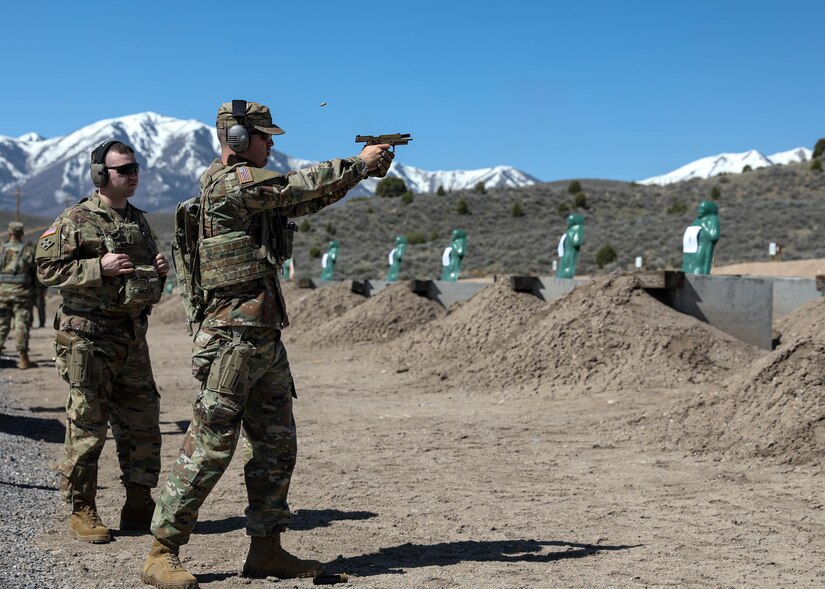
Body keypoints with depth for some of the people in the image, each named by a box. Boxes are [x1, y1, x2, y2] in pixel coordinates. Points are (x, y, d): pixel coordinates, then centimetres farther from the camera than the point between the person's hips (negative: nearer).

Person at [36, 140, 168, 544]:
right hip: (88, 338, -6)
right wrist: (100, 267, -18)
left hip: (133, 337, 7)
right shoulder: (75, 220, -5)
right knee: (86, 427, -1)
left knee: (143, 427, 8)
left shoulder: (139, 221, 16)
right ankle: (81, 512, 10)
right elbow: (47, 269, -10)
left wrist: (160, 270, 5)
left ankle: (139, 510, 19)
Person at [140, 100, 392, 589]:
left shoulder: (255, 189, 18)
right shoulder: (230, 181, -11)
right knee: (209, 449, -6)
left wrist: (361, 169, 11)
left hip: (267, 341, 10)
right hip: (234, 339, -10)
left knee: (277, 448, 11)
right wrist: (359, 163, -5)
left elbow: (309, 200, 22)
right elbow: (299, 185, -17)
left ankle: (267, 549, 19)